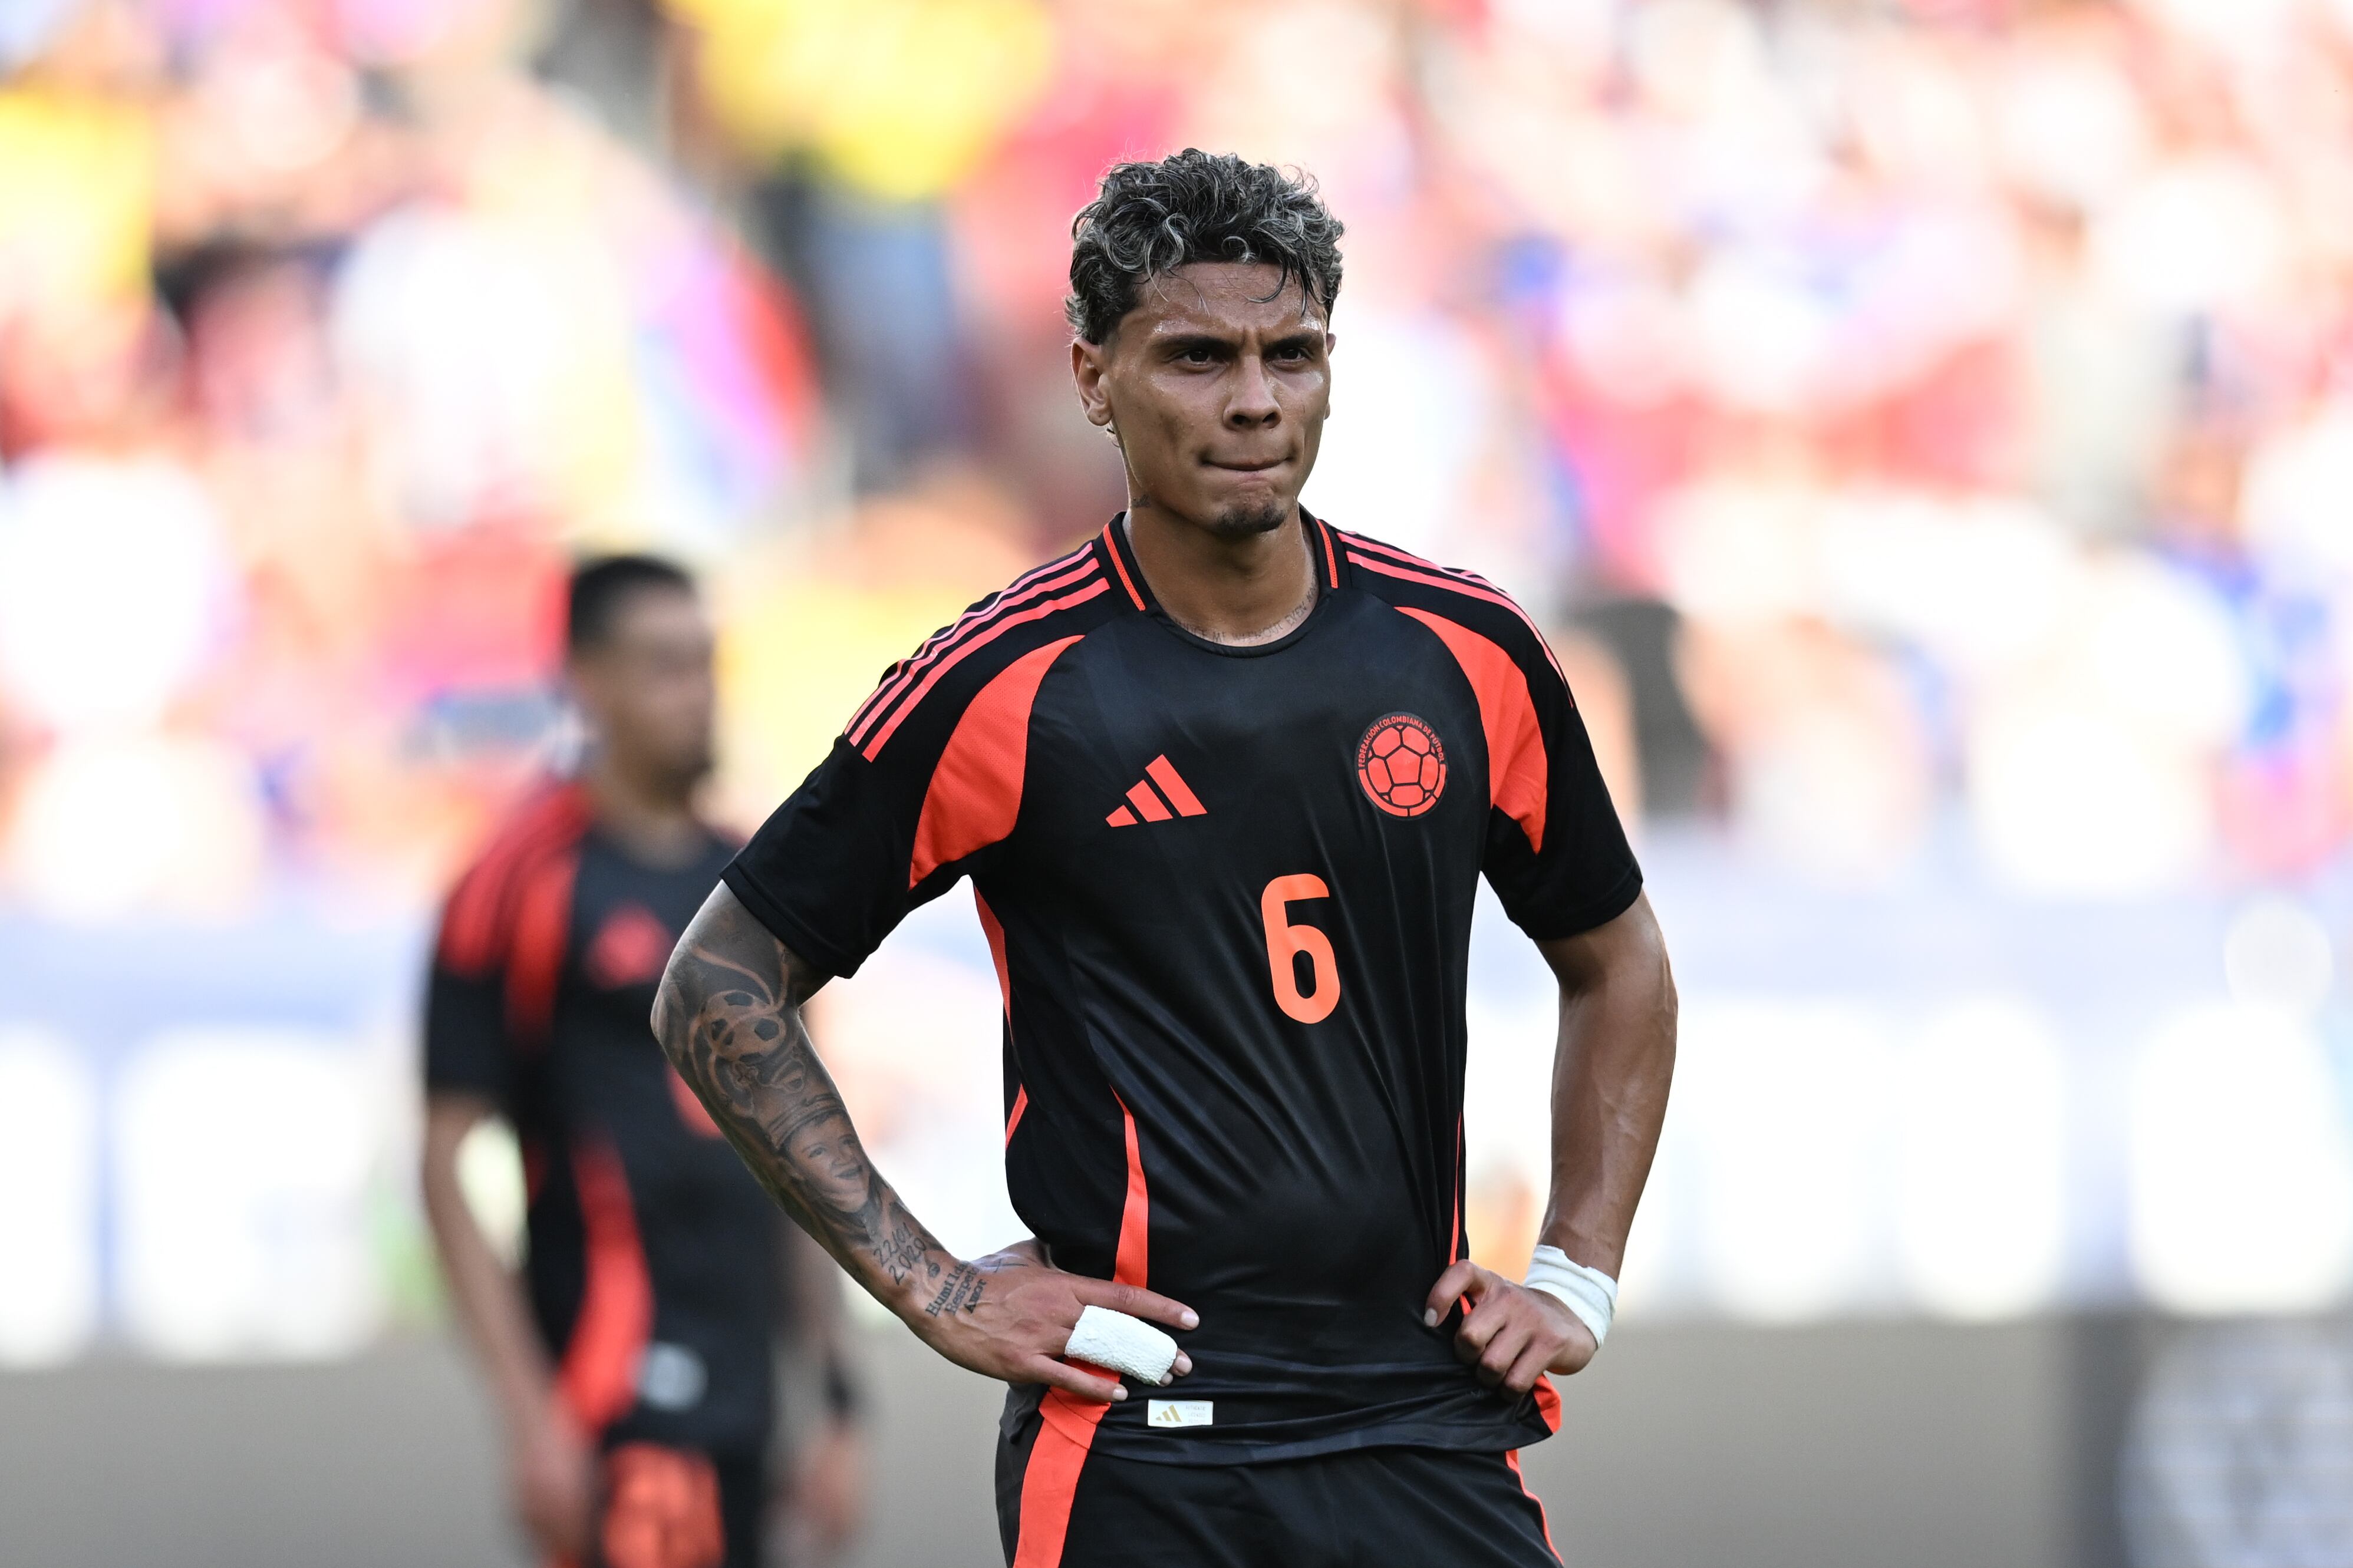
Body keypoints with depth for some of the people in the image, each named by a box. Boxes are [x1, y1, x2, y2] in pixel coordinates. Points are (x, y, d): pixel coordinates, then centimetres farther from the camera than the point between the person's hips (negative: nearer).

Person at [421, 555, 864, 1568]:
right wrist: (531, 1417, -13)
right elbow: (448, 1170, -8)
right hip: (619, 1396, -7)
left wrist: (832, 1401, 17)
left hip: (746, 1398, 7)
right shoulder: (524, 885, -5)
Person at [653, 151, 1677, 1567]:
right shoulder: (1003, 688, -4)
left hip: (1434, 1435, 3)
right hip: (1136, 1449, -3)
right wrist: (934, 1289, -3)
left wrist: (1577, 1280, 12)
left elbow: (1616, 964, 22)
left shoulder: (1467, 654, 6)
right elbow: (721, 988, 3)